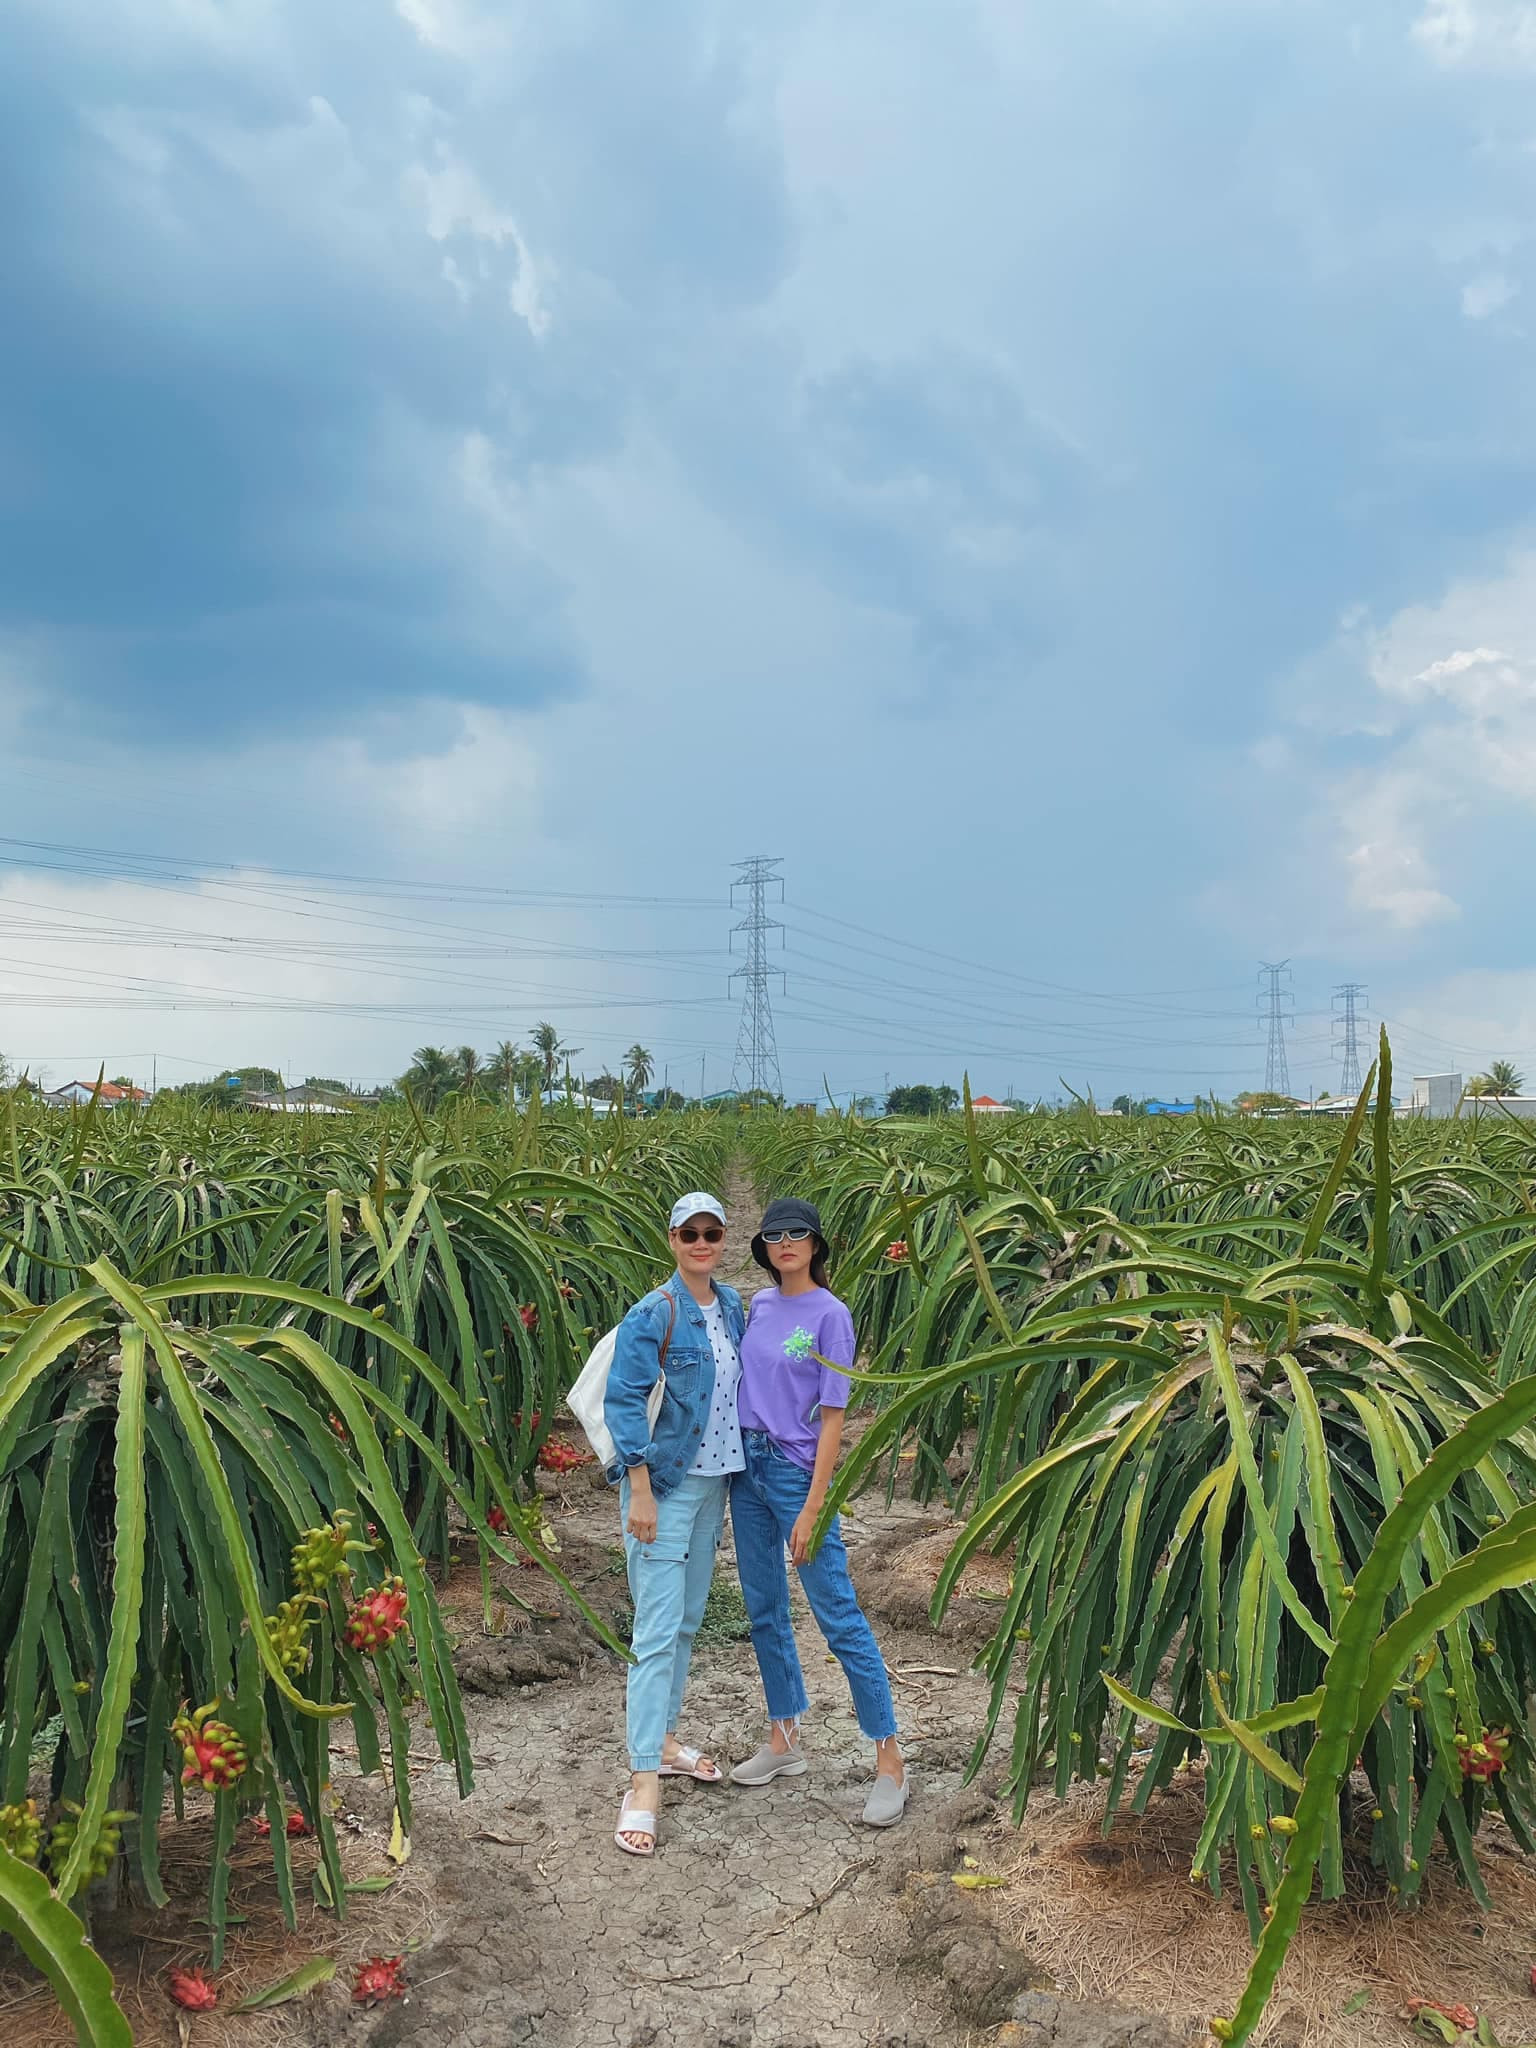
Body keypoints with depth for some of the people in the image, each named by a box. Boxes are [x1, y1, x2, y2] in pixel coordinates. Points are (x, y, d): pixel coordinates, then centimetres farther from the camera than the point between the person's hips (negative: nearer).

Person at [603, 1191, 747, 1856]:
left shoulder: (732, 1306, 6)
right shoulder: (653, 1315, -14)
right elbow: (622, 1401, -16)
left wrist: (740, 1470, 15)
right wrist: (640, 1490, -20)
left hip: (713, 1480, 7)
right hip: (663, 1483, -7)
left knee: (687, 1621, 17)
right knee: (657, 1631, -8)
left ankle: (661, 1739, 32)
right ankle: (644, 1782, -4)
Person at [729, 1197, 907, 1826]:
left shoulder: (830, 1315, -11)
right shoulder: (759, 1305, 7)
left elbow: (831, 1419, -13)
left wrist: (811, 1509, -16)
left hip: (796, 1471, -7)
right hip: (747, 1466, 7)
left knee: (839, 1618, -4)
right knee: (764, 1610, 15)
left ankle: (889, 1761, 3)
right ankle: (784, 1742, 29)